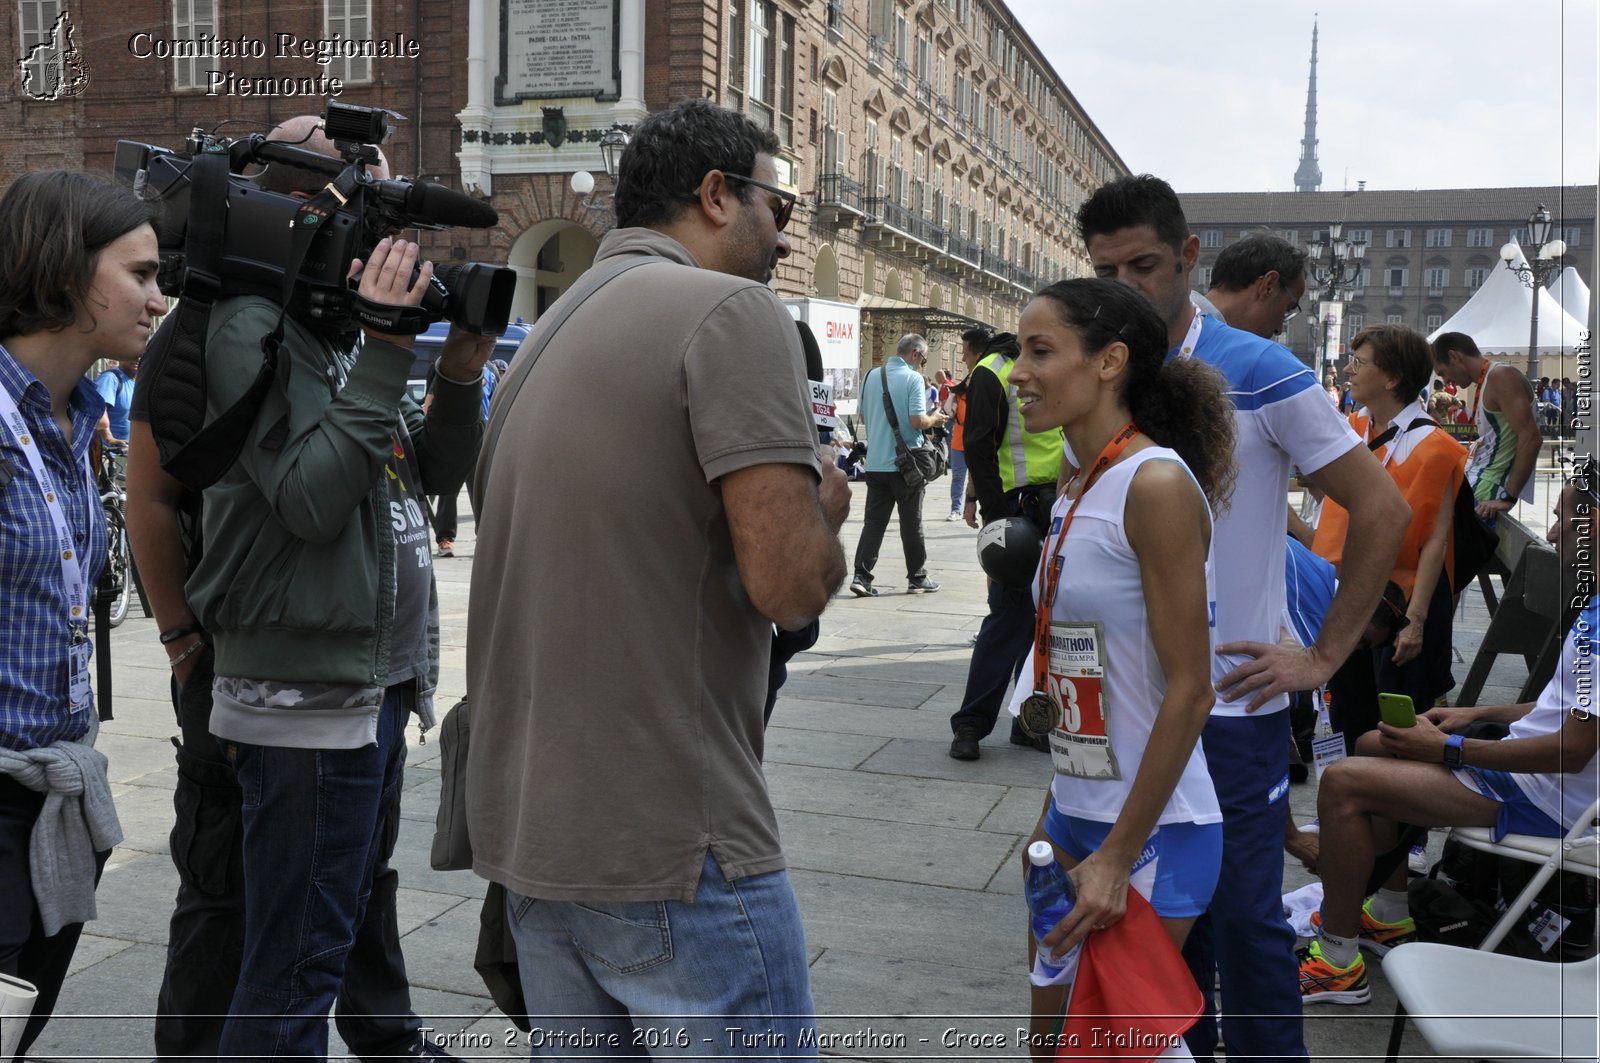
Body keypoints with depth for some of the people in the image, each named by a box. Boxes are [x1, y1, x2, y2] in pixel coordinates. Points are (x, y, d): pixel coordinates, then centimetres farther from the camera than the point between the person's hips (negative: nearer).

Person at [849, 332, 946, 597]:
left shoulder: (871, 376, 6)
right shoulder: (913, 378, -12)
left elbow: (863, 416, 14)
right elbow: (917, 420, -18)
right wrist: (935, 419, 1)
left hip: (875, 463, 5)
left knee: (873, 521, 7)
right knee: (911, 524, 7)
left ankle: (861, 576, -2)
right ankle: (917, 578, 17)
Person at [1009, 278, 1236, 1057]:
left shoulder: (1157, 484, -18)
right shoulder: (1077, 490, 7)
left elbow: (1189, 692, -19)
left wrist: (1118, 857, -18)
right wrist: (1056, 813, 17)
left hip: (1152, 833, -8)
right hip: (1075, 816, 8)